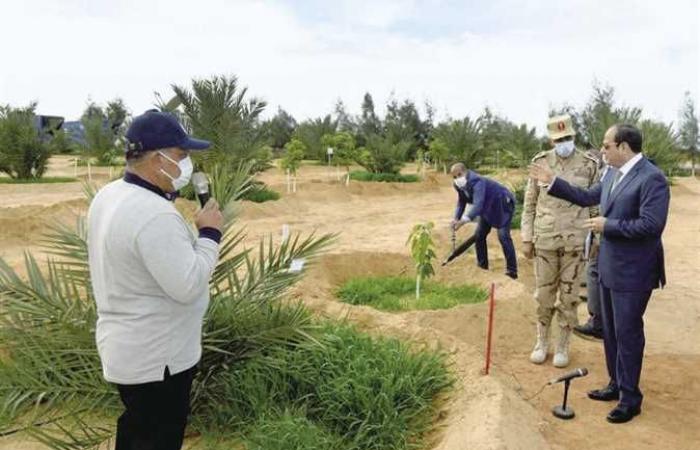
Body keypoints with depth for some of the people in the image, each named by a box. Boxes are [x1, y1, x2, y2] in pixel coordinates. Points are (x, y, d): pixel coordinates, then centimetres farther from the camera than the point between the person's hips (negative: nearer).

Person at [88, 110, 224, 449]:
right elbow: (188, 286, -30)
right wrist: (210, 233, -18)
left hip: (126, 347, 9)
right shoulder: (155, 215, -30)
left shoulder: (109, 196, 2)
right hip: (156, 357, -9)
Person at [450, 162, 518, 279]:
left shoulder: (477, 182, -35)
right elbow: (461, 202, 3)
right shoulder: (460, 186, -9)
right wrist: (456, 219, -15)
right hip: (488, 208, 9)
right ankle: (482, 265, 18)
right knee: (479, 235, 5)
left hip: (503, 204, -9)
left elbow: (478, 205, -47)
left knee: (503, 236, -17)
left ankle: (512, 270, -11)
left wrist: (463, 221, -58)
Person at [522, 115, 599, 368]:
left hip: (576, 240, -1)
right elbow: (529, 203, 4)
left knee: (569, 295, 8)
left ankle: (563, 346, 23)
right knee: (544, 293, 9)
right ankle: (542, 342, 26)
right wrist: (526, 238, 1)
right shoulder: (540, 162, 0)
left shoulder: (589, 165, -2)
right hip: (545, 239, 1)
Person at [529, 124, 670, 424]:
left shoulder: (652, 178, -19)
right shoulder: (614, 175, 7)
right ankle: (617, 384, 34)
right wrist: (552, 182, 16)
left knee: (627, 333, 3)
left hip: (632, 272, -8)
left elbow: (651, 225, -26)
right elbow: (587, 197, 20)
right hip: (609, 268, 9)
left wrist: (607, 225, -19)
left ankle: (630, 398, 18)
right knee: (611, 331, 18)